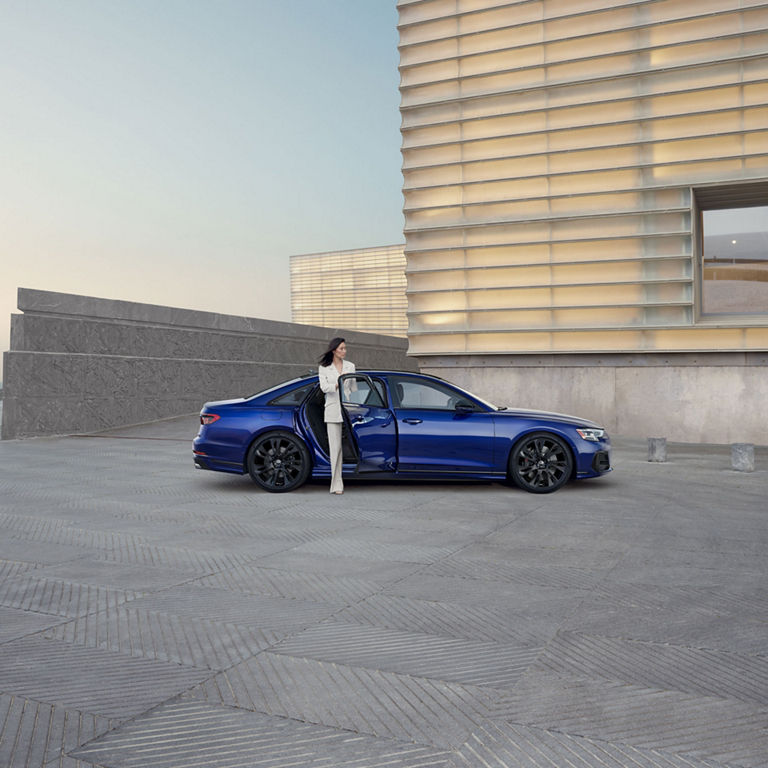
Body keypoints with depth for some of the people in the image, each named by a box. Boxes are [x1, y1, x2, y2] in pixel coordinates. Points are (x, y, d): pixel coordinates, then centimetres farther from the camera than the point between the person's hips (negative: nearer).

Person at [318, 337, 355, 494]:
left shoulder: (350, 366, 14)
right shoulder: (324, 368, 7)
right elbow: (323, 387, -7)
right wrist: (337, 385, -23)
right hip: (333, 410, -2)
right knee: (335, 447, -6)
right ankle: (337, 484, -5)